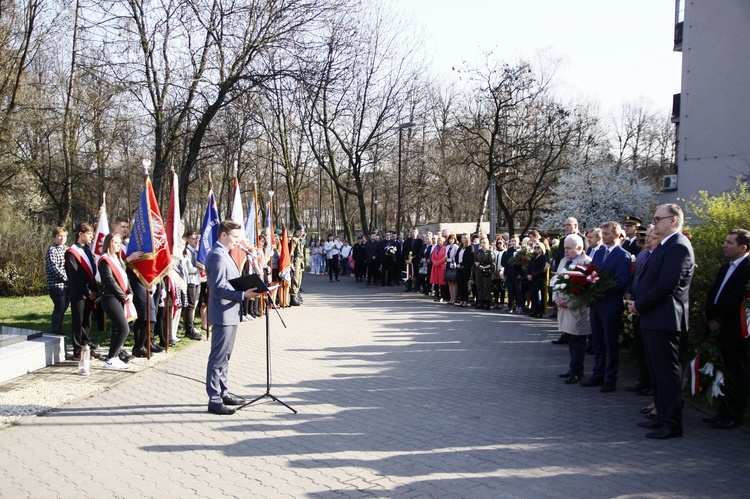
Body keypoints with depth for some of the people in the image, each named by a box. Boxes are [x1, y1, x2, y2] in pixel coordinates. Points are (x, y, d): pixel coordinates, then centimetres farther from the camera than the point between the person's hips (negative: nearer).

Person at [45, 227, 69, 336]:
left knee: (63, 308, 12)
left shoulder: (67, 249, 14)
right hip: (57, 285, -7)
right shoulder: (52, 250, -9)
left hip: (67, 285, 7)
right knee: (59, 308, -5)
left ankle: (58, 330, 23)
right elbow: (53, 268, -18)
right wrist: (66, 277, -17)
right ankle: (54, 332, 5)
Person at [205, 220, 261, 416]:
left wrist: (246, 291, 11)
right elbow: (219, 289, -24)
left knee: (224, 356, 18)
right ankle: (214, 400, 3)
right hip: (223, 314, -11)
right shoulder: (217, 256, -17)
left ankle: (223, 393, 28)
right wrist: (243, 295, -30)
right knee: (218, 358, -3)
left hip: (230, 314, 11)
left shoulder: (224, 254, 15)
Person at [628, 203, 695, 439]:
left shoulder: (678, 247, -16)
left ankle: (672, 424, 4)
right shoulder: (665, 246, 17)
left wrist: (640, 305, -12)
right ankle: (662, 417, 27)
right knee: (658, 372, 17)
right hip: (653, 319, 11)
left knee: (668, 373, -3)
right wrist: (636, 300, 5)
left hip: (664, 320, -11)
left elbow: (666, 285, -22)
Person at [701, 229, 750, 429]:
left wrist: (712, 314, -12)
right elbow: (712, 294, 15)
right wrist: (710, 317, 0)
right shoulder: (725, 268, 17)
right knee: (725, 373, 12)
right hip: (719, 328, 8)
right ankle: (724, 412, 20)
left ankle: (734, 416, 11)